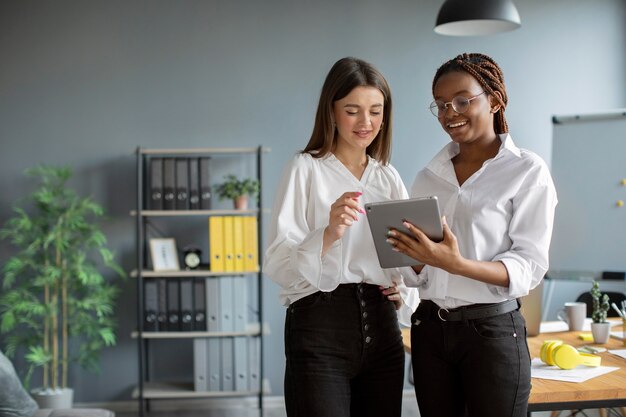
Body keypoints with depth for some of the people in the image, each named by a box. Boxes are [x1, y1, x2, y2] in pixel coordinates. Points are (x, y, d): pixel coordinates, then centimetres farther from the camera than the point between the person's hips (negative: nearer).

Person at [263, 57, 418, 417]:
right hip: (320, 325, -5)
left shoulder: (389, 177, 15)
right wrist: (329, 234, -27)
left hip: (381, 328, 5)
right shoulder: (306, 169, -1)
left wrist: (404, 291, 0)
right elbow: (277, 265, -10)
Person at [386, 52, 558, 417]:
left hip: (493, 329, -4)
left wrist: (457, 264, -28)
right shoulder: (428, 178, 9)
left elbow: (530, 266, -13)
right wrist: (415, 257, -13)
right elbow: (417, 274, 10)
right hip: (429, 328, 5)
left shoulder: (528, 171, -5)